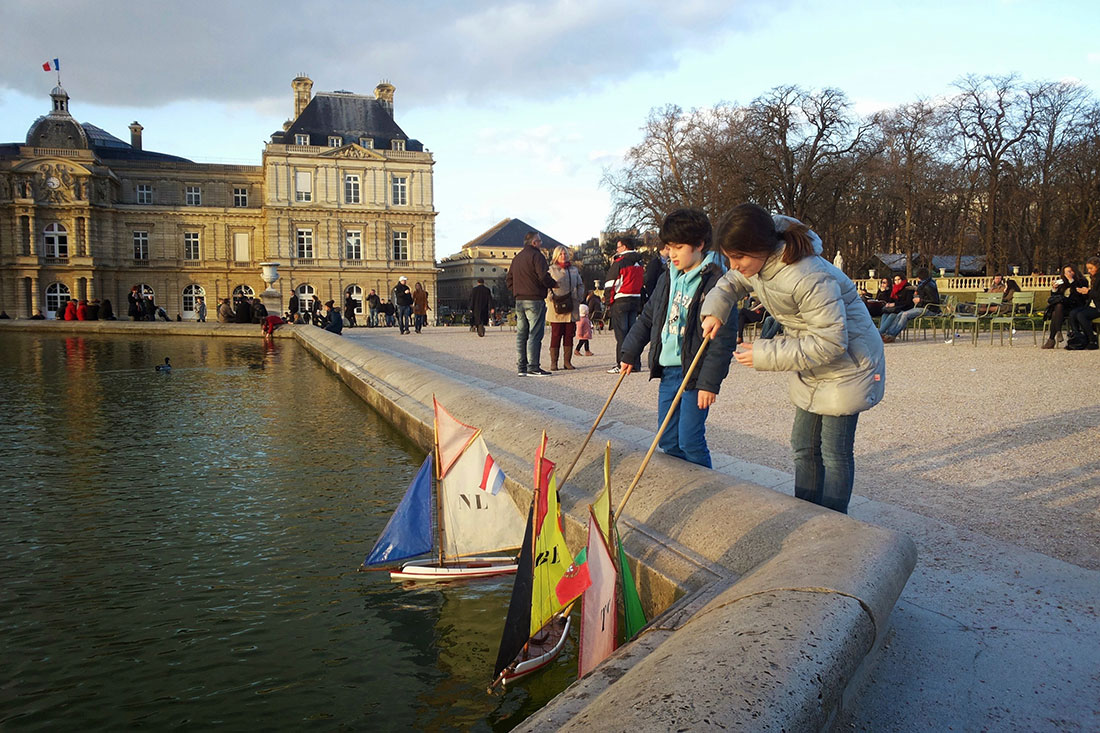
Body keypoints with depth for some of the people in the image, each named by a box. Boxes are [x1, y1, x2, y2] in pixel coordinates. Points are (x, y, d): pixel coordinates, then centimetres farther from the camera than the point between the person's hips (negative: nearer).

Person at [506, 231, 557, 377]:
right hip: (535, 300, -8)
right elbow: (544, 277, -18)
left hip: (519, 300, 8)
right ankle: (533, 367, -9)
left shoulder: (517, 257, 18)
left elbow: (509, 279, 20)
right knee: (535, 334, -7)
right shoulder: (536, 255, -8)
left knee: (521, 334, 9)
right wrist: (555, 284, -2)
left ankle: (521, 367, 10)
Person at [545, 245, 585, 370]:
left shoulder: (574, 270, 16)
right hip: (556, 309, -4)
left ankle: (567, 361, 12)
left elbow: (581, 286, 19)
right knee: (556, 335, -3)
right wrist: (551, 299, -14)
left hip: (571, 309, 4)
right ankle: (554, 363, 2)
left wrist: (577, 298, 4)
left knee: (569, 335, 5)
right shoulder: (551, 270, 3)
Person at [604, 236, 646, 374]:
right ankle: (635, 364, 12)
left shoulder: (619, 262, -10)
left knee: (621, 333, -4)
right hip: (636, 300, 7)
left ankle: (622, 364, -5)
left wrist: (609, 300, 6)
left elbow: (609, 285, -9)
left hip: (621, 301, -7)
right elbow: (643, 283, 16)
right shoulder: (639, 264, 11)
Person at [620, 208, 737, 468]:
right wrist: (630, 353, 19)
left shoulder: (716, 281, -13)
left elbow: (723, 338, -16)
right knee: (667, 441, 11)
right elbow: (647, 318, 22)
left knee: (690, 441, -6)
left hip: (695, 373, -7)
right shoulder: (668, 278, 11)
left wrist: (709, 382, -19)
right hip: (667, 370, 7)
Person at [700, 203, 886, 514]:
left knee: (835, 453, 0)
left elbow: (830, 343, -31)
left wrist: (766, 355, -27)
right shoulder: (757, 261, -8)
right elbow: (731, 283, 14)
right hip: (811, 369, 9)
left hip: (847, 365, -9)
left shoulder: (809, 278, -35)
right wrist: (714, 311, -8)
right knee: (803, 447, 14)